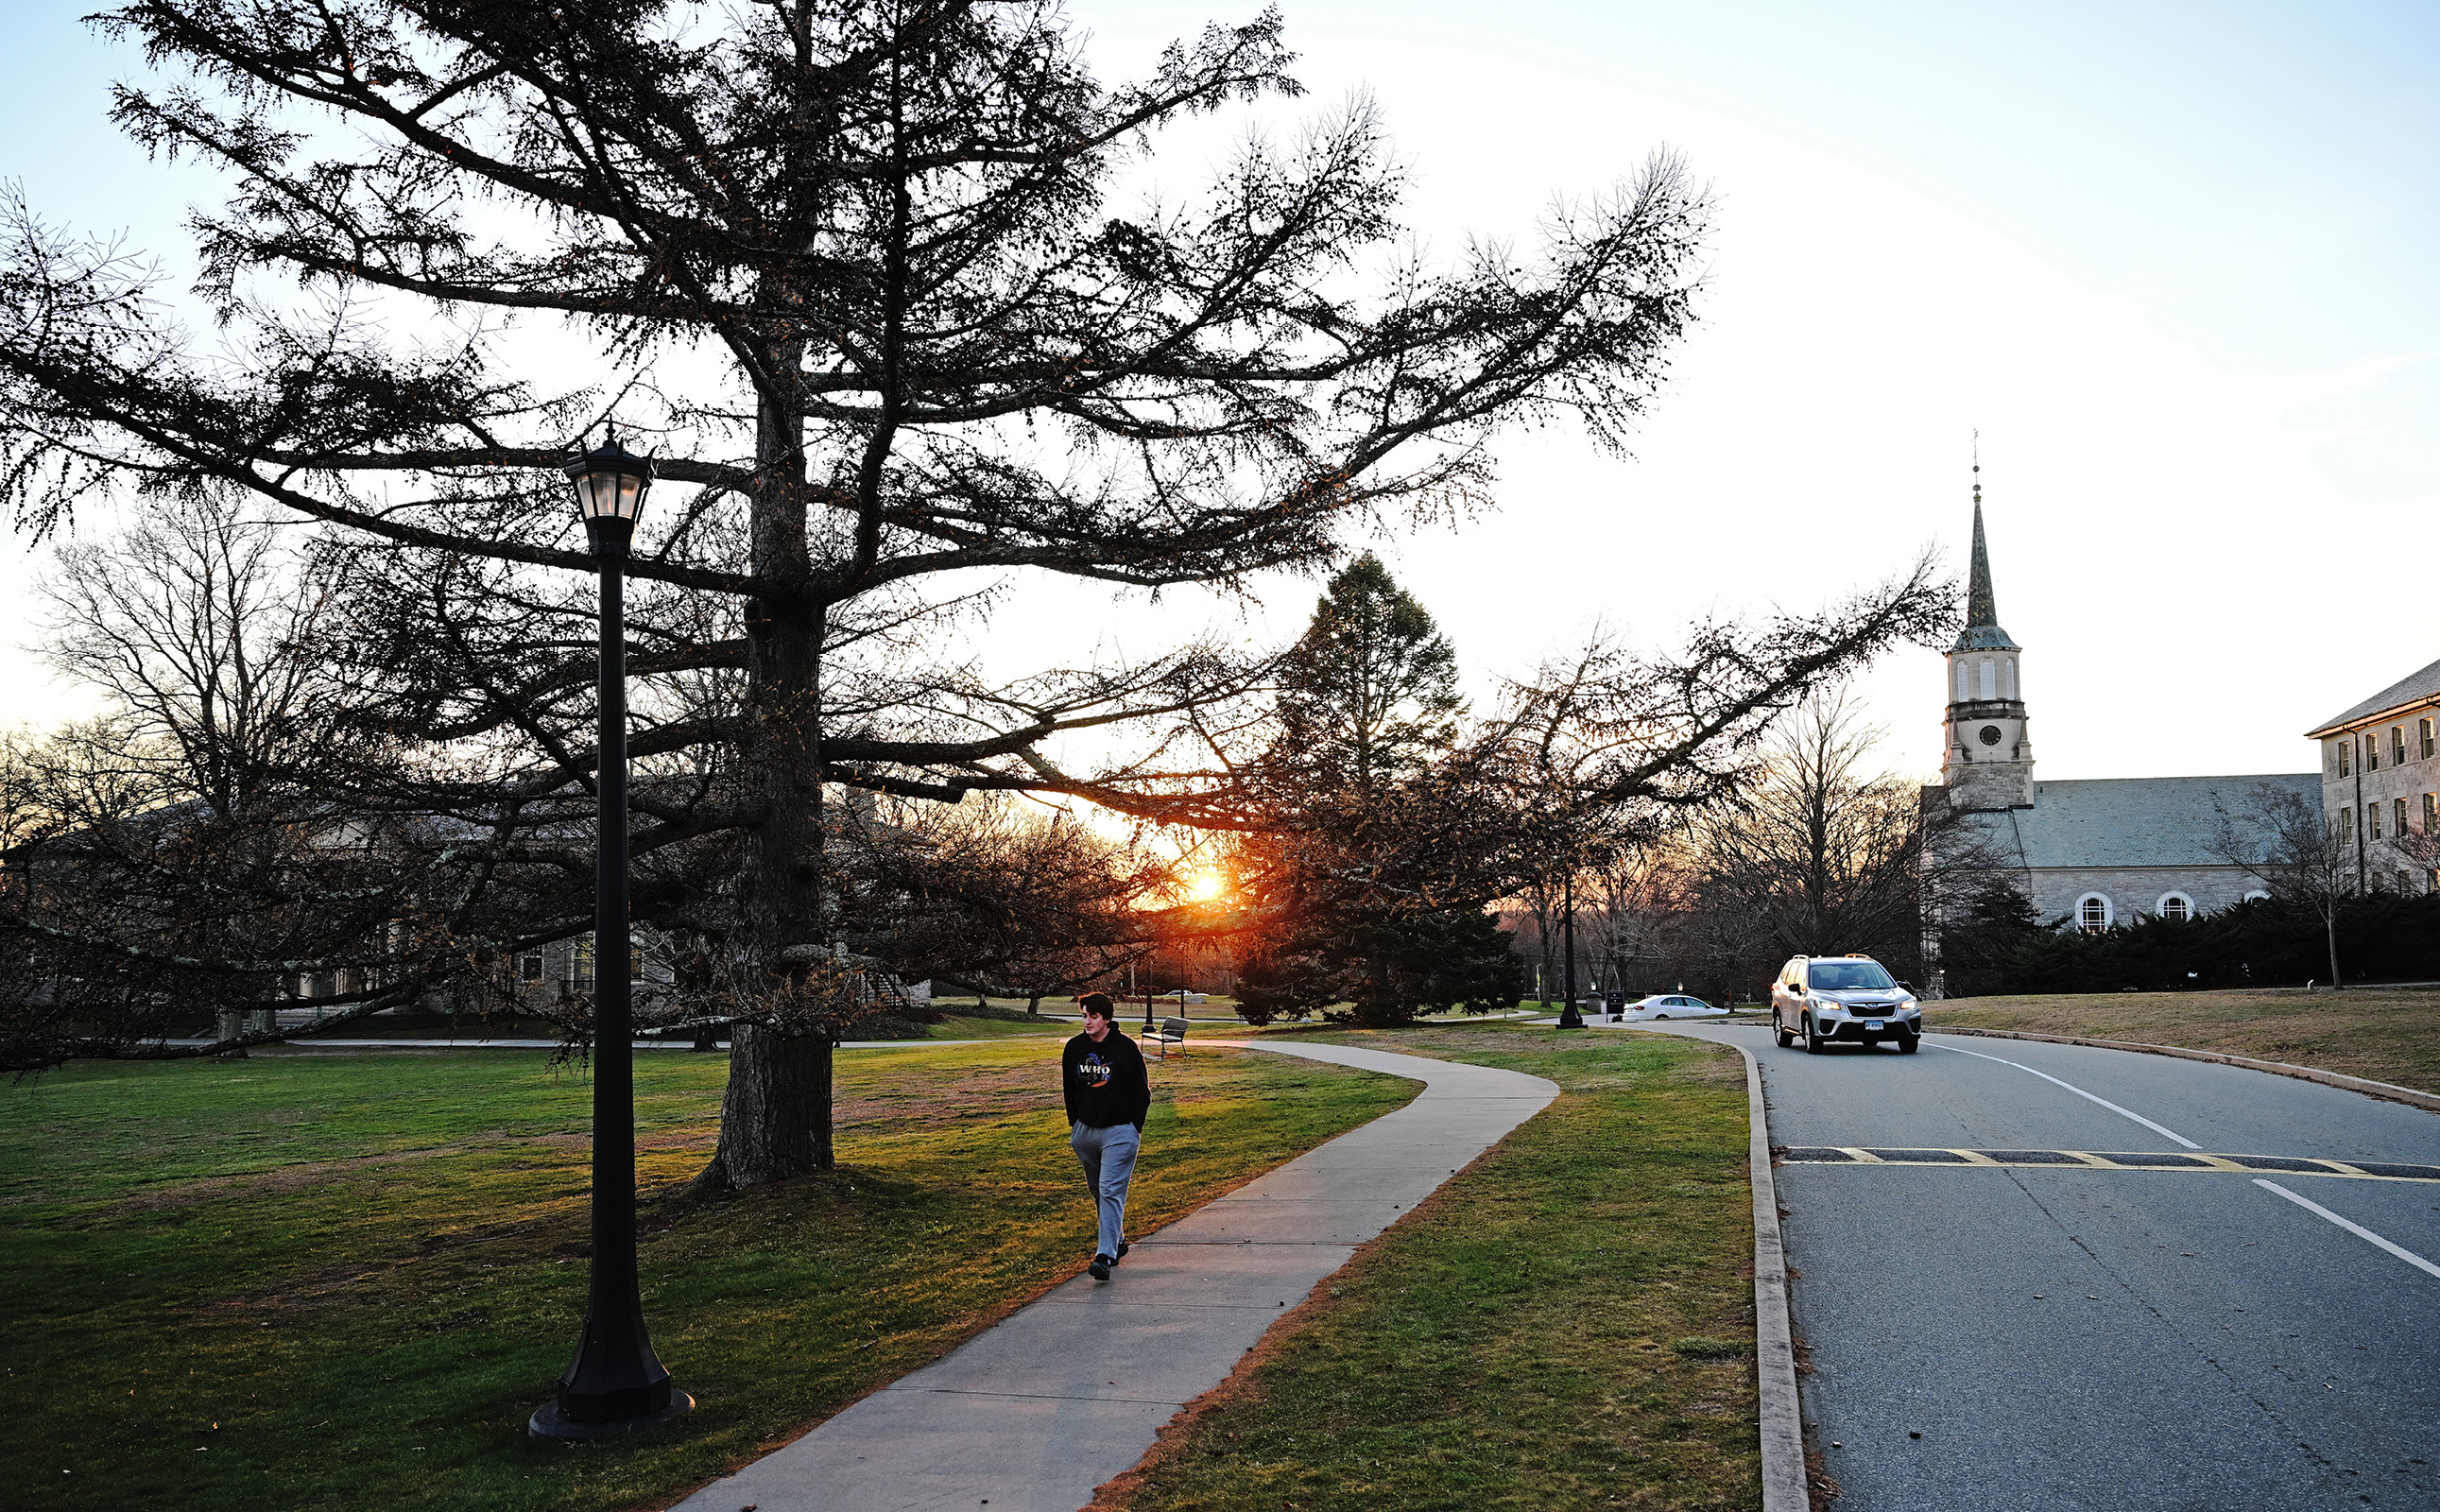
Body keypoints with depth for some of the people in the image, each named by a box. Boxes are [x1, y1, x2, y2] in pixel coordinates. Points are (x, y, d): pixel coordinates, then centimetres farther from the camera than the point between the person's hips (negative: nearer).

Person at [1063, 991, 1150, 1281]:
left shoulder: (1126, 1048, -9)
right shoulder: (1073, 1048, 2)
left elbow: (1142, 1092, -2)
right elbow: (1069, 1091, 15)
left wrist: (1134, 1129, -5)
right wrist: (1075, 1126, 12)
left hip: (1119, 1132, -5)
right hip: (1085, 1131, 5)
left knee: (1111, 1191, -13)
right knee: (1097, 1191, 16)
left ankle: (1106, 1255, -18)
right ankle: (1117, 1239, 34)